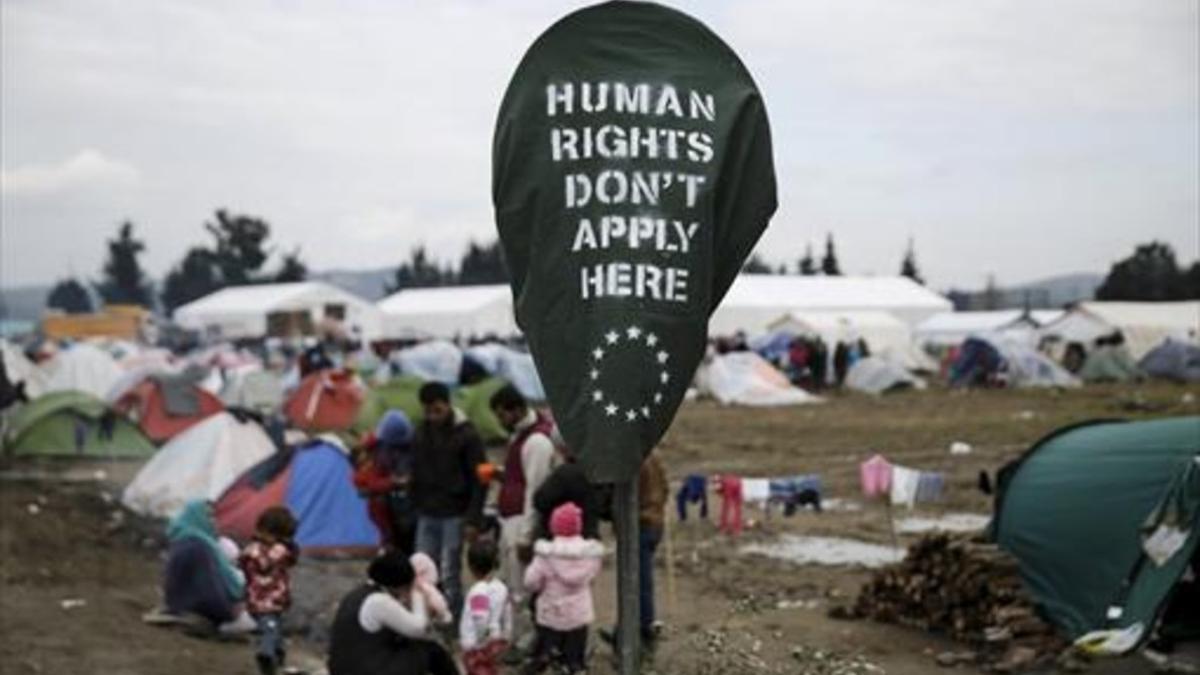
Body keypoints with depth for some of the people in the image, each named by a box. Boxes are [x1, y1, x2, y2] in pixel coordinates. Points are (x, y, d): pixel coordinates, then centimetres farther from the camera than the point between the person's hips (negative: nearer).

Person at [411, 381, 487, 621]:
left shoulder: (466, 435, -10)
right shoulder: (420, 434, 5)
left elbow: (478, 480, -10)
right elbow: (416, 476, 13)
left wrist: (473, 519, -13)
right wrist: (414, 510, 9)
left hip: (454, 516, -5)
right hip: (427, 516, 5)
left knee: (450, 575, -3)